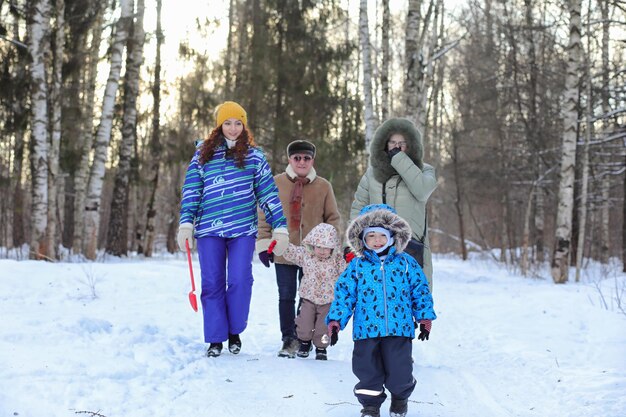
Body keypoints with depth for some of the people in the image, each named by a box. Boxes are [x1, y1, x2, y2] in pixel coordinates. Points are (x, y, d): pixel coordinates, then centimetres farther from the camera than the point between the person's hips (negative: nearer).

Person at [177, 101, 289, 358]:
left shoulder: (254, 156, 9)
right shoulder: (203, 155, 10)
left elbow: (268, 192, 8)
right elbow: (191, 190, 5)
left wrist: (280, 226, 2)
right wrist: (186, 223, -7)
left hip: (243, 230, -1)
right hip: (208, 230, 1)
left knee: (240, 281, -9)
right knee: (212, 284, 2)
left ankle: (234, 331, 12)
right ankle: (215, 339, 11)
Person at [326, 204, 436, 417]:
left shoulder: (406, 263, 5)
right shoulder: (356, 266, 5)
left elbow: (420, 290, 10)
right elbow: (344, 293, 4)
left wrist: (425, 318, 7)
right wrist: (336, 320, -3)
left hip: (399, 328, 0)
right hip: (366, 328, 1)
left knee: (399, 371, 0)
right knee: (368, 370, 6)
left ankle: (400, 397, 30)